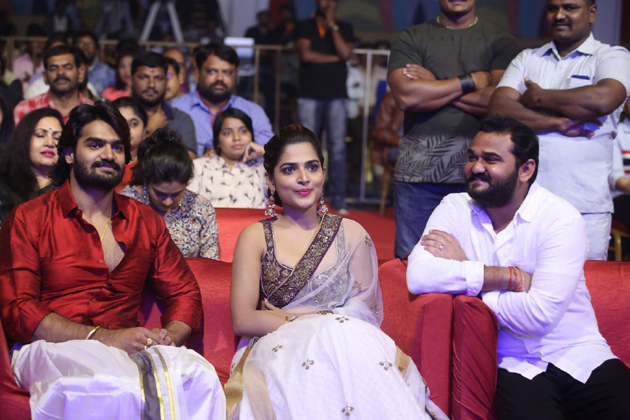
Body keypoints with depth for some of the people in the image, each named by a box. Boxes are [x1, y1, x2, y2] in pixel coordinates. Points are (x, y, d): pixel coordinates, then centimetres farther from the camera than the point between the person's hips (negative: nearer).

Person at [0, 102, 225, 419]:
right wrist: (104, 337, -17)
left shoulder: (146, 221, 20)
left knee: (201, 376, -29)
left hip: (127, 349, 4)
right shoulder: (29, 220, 6)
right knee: (120, 389, -39)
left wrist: (168, 338, -6)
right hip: (50, 348, -4)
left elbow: (185, 294, 20)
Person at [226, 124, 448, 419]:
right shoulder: (255, 237, 9)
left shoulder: (350, 234, 14)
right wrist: (319, 320, -11)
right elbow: (243, 320, -1)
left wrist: (281, 317, -8)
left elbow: (367, 313, 3)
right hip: (276, 351, -2)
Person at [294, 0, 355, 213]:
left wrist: (332, 25, -5)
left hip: (336, 96, 1)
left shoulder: (344, 28, 12)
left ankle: (338, 200, -2)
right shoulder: (304, 27, 9)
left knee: (338, 148, -5)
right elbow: (306, 54, -7)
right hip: (310, 95, -1)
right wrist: (334, 58, -2)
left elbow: (346, 53, -6)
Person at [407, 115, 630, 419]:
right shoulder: (455, 209, 3)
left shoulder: (561, 219, -7)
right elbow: (418, 277, -16)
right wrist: (510, 277, -15)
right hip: (517, 368, 0)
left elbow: (538, 316, -19)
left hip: (582, 360, 0)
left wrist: (464, 274, -9)